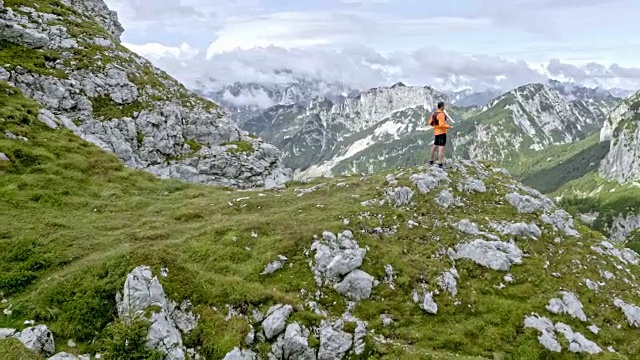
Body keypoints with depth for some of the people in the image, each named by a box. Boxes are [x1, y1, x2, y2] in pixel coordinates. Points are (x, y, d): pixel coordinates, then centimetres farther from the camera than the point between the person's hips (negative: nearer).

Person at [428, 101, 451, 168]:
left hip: (436, 132, 9)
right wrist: (448, 126, -11)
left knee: (435, 146, 21)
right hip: (442, 133, -9)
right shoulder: (441, 114, -20)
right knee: (441, 148, -9)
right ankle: (441, 164, -11)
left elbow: (430, 123, 12)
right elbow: (441, 125, -26)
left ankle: (431, 161, 31)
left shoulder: (434, 113, 8)